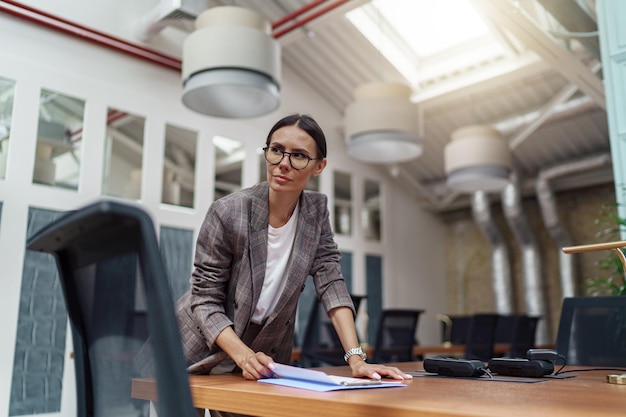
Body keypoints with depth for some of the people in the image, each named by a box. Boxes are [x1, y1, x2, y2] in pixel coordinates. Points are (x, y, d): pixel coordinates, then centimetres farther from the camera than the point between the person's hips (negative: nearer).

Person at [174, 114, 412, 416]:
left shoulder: (316, 210, -7)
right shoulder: (227, 213, -20)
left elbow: (330, 282, -11)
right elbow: (206, 300, -17)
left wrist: (356, 358, -21)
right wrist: (244, 355, -31)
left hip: (265, 360, 3)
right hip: (201, 355, -3)